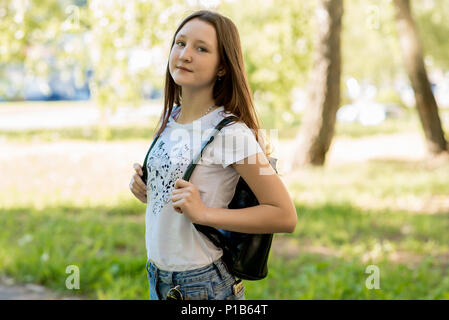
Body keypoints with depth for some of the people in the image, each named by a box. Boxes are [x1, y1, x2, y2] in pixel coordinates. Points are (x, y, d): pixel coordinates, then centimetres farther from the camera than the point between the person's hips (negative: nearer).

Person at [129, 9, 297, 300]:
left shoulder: (231, 133, -17)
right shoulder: (170, 118, 3)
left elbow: (285, 216, -19)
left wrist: (204, 212, -23)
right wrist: (143, 188, 0)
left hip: (203, 287, -6)